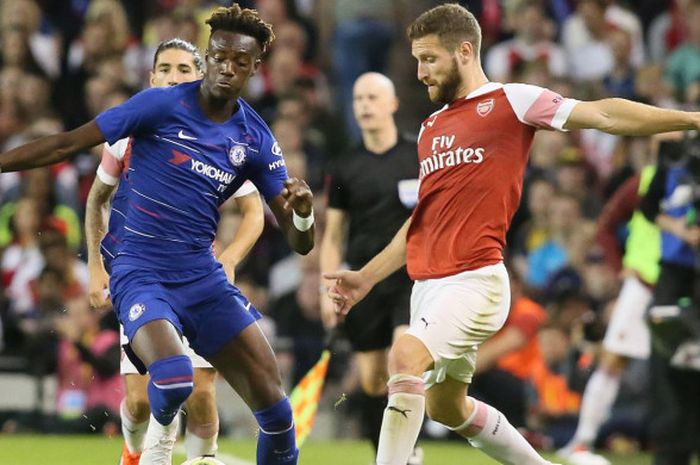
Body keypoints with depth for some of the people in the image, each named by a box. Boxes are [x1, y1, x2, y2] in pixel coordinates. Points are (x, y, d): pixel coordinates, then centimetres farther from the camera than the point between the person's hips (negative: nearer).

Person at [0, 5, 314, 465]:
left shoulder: (256, 140, 4)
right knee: (173, 380, -29)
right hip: (142, 275, -4)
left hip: (203, 277, 4)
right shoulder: (163, 105, -7)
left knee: (273, 403, -8)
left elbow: (300, 243, 4)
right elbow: (67, 144, -4)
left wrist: (302, 211, -19)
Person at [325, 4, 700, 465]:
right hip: (429, 284, 8)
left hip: (475, 278, -8)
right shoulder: (431, 128, 18)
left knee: (407, 355, -27)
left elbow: (602, 115, -11)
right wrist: (366, 278, 22)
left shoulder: (510, 101, -3)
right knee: (445, 406, 14)